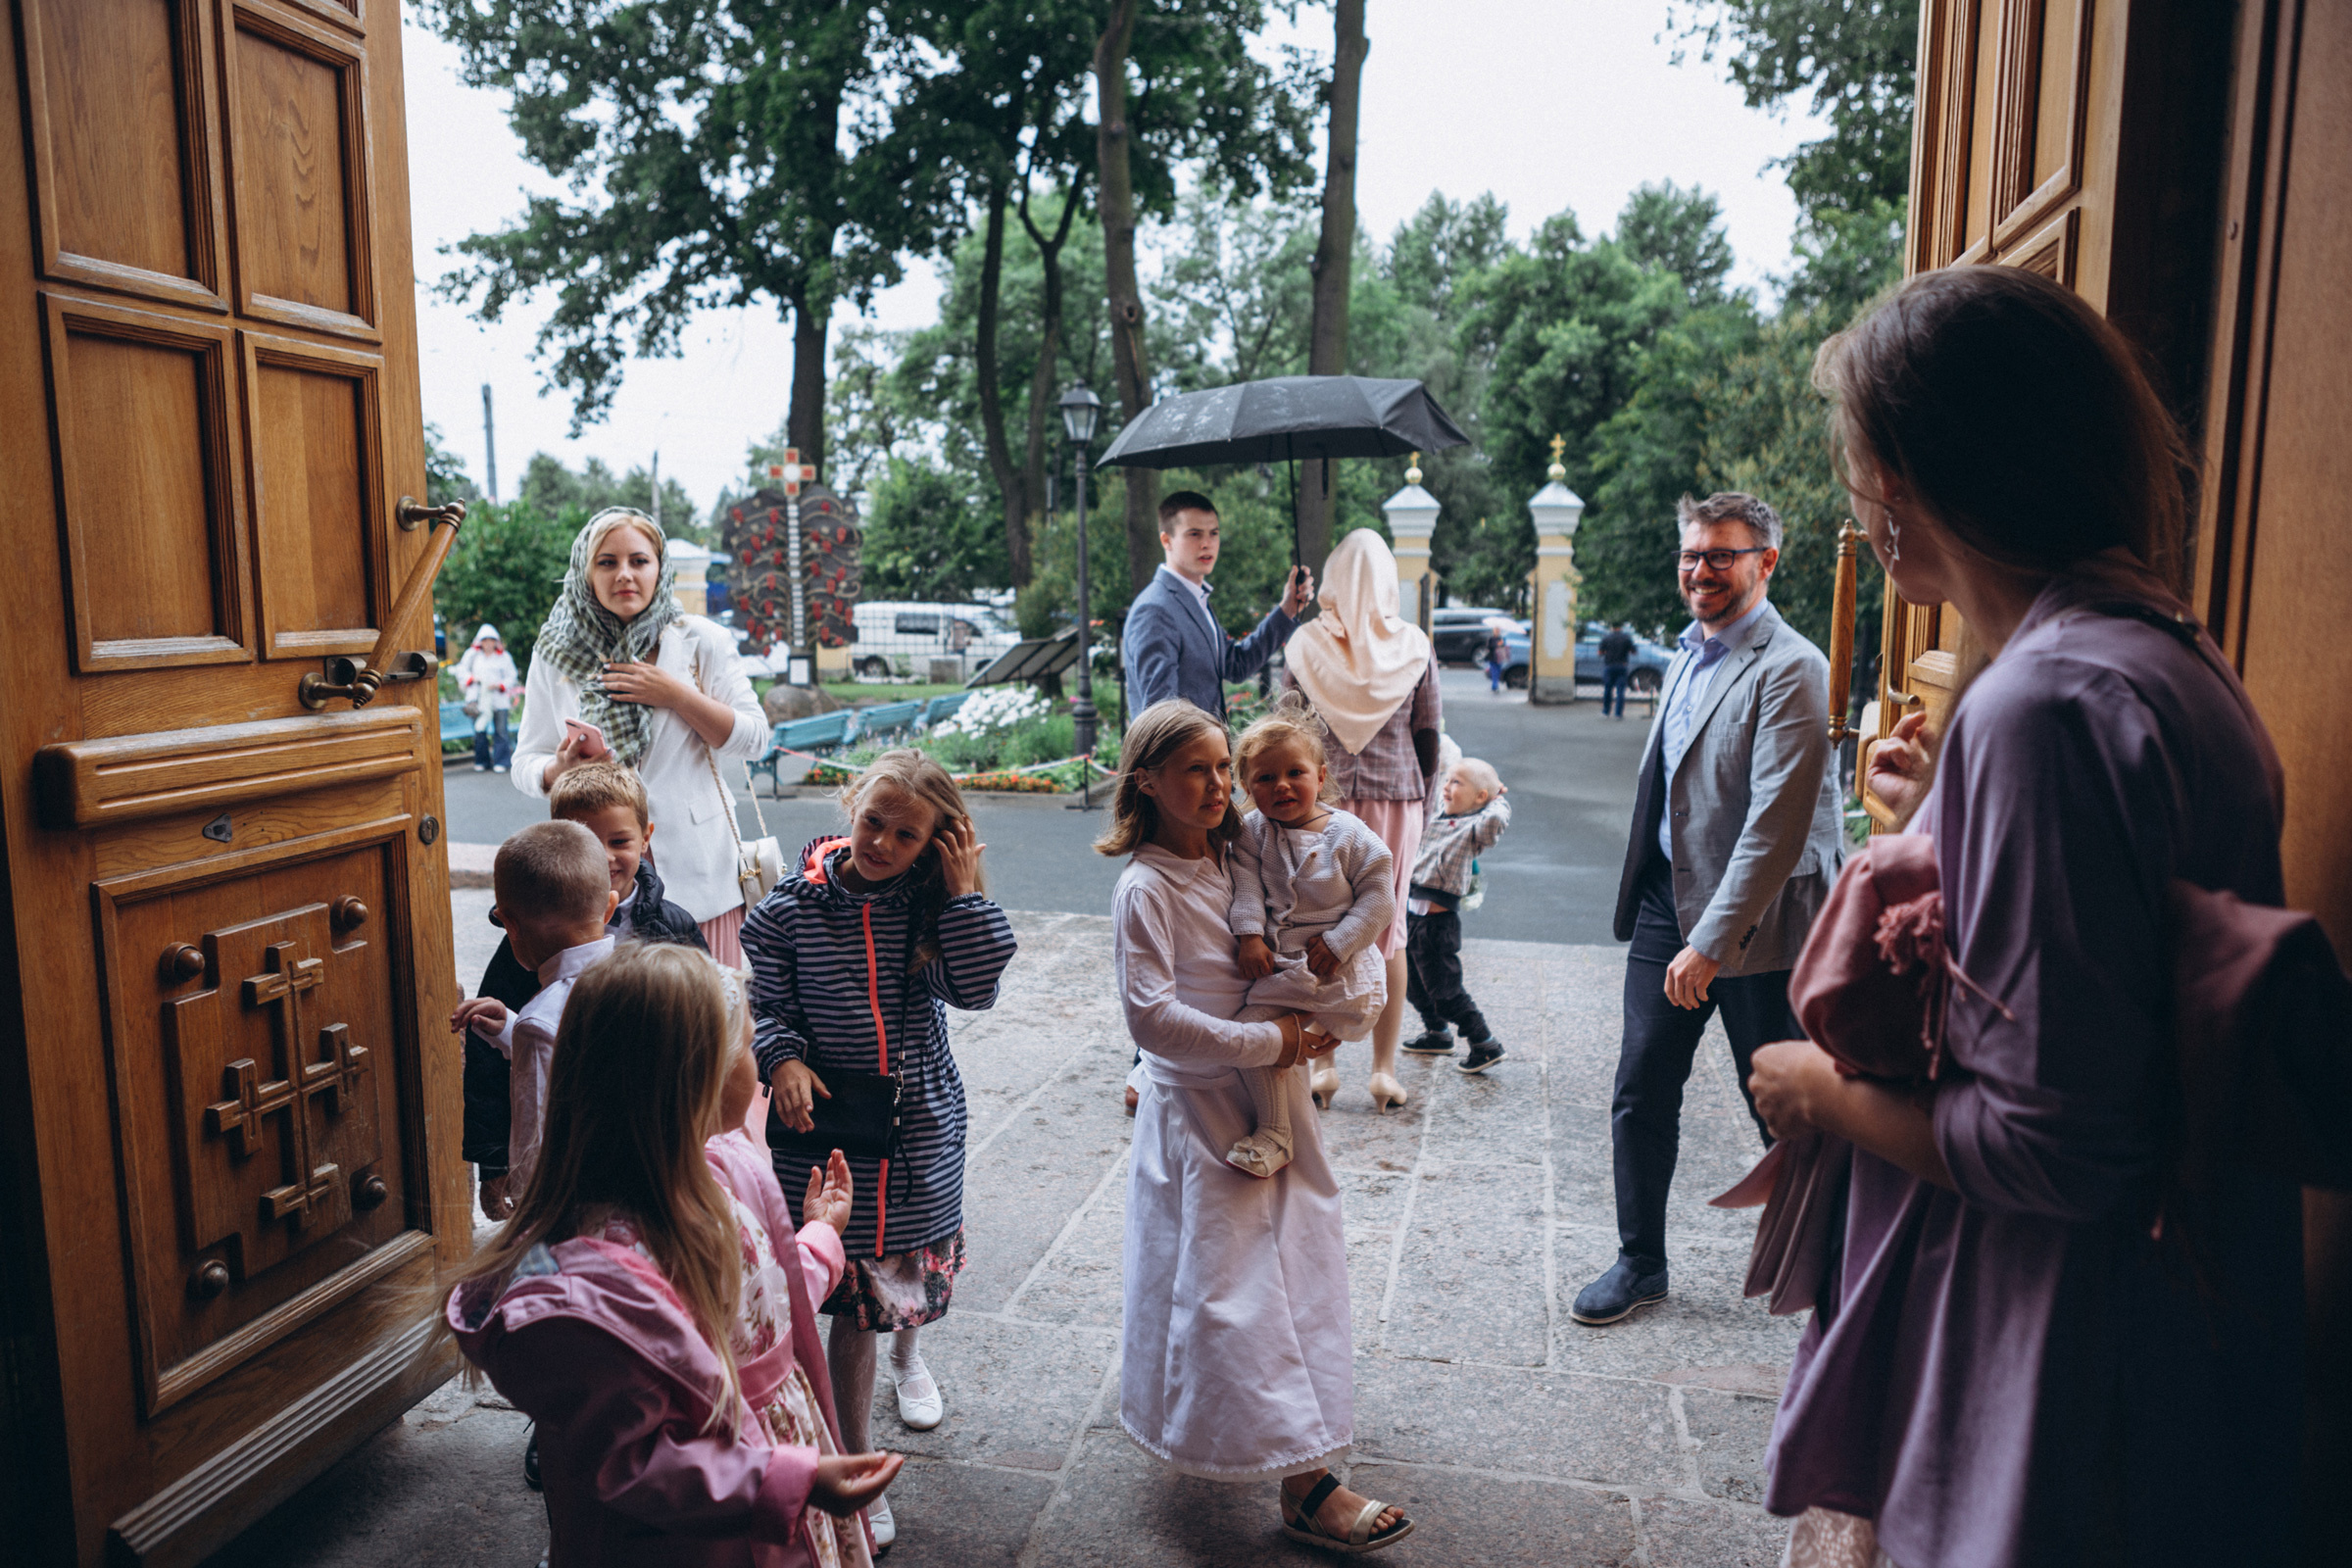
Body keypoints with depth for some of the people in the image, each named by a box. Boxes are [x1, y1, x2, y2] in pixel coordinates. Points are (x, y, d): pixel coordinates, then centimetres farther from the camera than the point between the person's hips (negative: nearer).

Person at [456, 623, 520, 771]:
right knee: (479, 731, 0)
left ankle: (500, 762, -2)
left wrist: (499, 685, -10)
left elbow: (512, 678, 6)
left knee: (500, 730, -7)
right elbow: (461, 670, 14)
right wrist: (471, 678, -4)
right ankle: (481, 762, 11)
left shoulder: (504, 657, 9)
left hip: (499, 699, -1)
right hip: (479, 699, 1)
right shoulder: (472, 654, 13)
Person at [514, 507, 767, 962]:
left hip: (694, 865, -1)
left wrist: (676, 696, -10)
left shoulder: (702, 641, 3)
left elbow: (752, 738, 0)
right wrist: (560, 769, -13)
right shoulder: (556, 654, 6)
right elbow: (526, 764, 10)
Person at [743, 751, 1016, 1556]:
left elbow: (974, 988, -15)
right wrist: (784, 1060, -19)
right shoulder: (793, 906, -8)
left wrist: (963, 893, -17)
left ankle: (908, 1355, 57)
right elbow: (766, 1002, -2)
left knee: (917, 1264, 20)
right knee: (851, 1303, 3)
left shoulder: (932, 906, -4)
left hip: (922, 1127, 2)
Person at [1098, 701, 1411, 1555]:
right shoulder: (1145, 888, -17)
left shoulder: (1236, 859, 4)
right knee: (1233, 1283, -4)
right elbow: (1153, 1016, -23)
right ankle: (1306, 1483, 1)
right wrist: (1268, 1042, -19)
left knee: (1296, 1255, 16)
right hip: (1198, 1108, -8)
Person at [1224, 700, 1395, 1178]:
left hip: (1341, 965, -3)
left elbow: (1378, 896, -5)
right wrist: (1249, 934, -19)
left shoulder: (1349, 834, -4)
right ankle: (1273, 1133, 4)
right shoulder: (1252, 833, 5)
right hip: (1279, 966, 3)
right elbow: (1246, 884, -4)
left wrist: (1338, 943, -13)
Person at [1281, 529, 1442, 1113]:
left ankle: (1322, 1067, 13)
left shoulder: (1306, 645, -4)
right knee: (1387, 930, 9)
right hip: (1396, 796, 1)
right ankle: (1385, 1070, 13)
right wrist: (1421, 799, 16)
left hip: (1321, 798, 0)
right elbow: (1428, 736, 3)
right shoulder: (1413, 646, -2)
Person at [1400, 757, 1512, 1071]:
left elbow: (1495, 820, -32)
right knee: (1414, 983, 20)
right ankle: (1436, 1034, 40)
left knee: (1444, 989, -2)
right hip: (1413, 913, 8)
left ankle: (1486, 1045, 11)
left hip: (1439, 920, -8)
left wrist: (1499, 797, -15)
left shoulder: (1473, 827, -9)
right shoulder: (1434, 821, 12)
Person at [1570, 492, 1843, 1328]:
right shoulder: (1688, 657, 12)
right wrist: (1644, 903, 16)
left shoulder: (1789, 670, -15)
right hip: (1667, 903, 7)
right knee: (1641, 1094, 10)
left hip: (1755, 922, -7)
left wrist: (1711, 942, -24)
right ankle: (1640, 1262, 27)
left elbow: (1777, 825, -22)